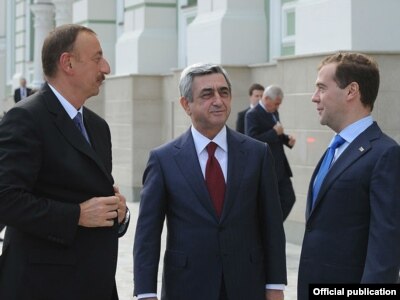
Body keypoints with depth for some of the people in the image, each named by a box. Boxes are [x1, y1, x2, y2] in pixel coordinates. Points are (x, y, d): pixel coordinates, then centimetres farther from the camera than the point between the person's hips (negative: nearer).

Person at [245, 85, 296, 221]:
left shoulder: (274, 112, 13)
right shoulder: (252, 115, -14)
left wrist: (287, 139, 5)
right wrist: (274, 132, -22)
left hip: (280, 166, 8)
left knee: (289, 199, 7)